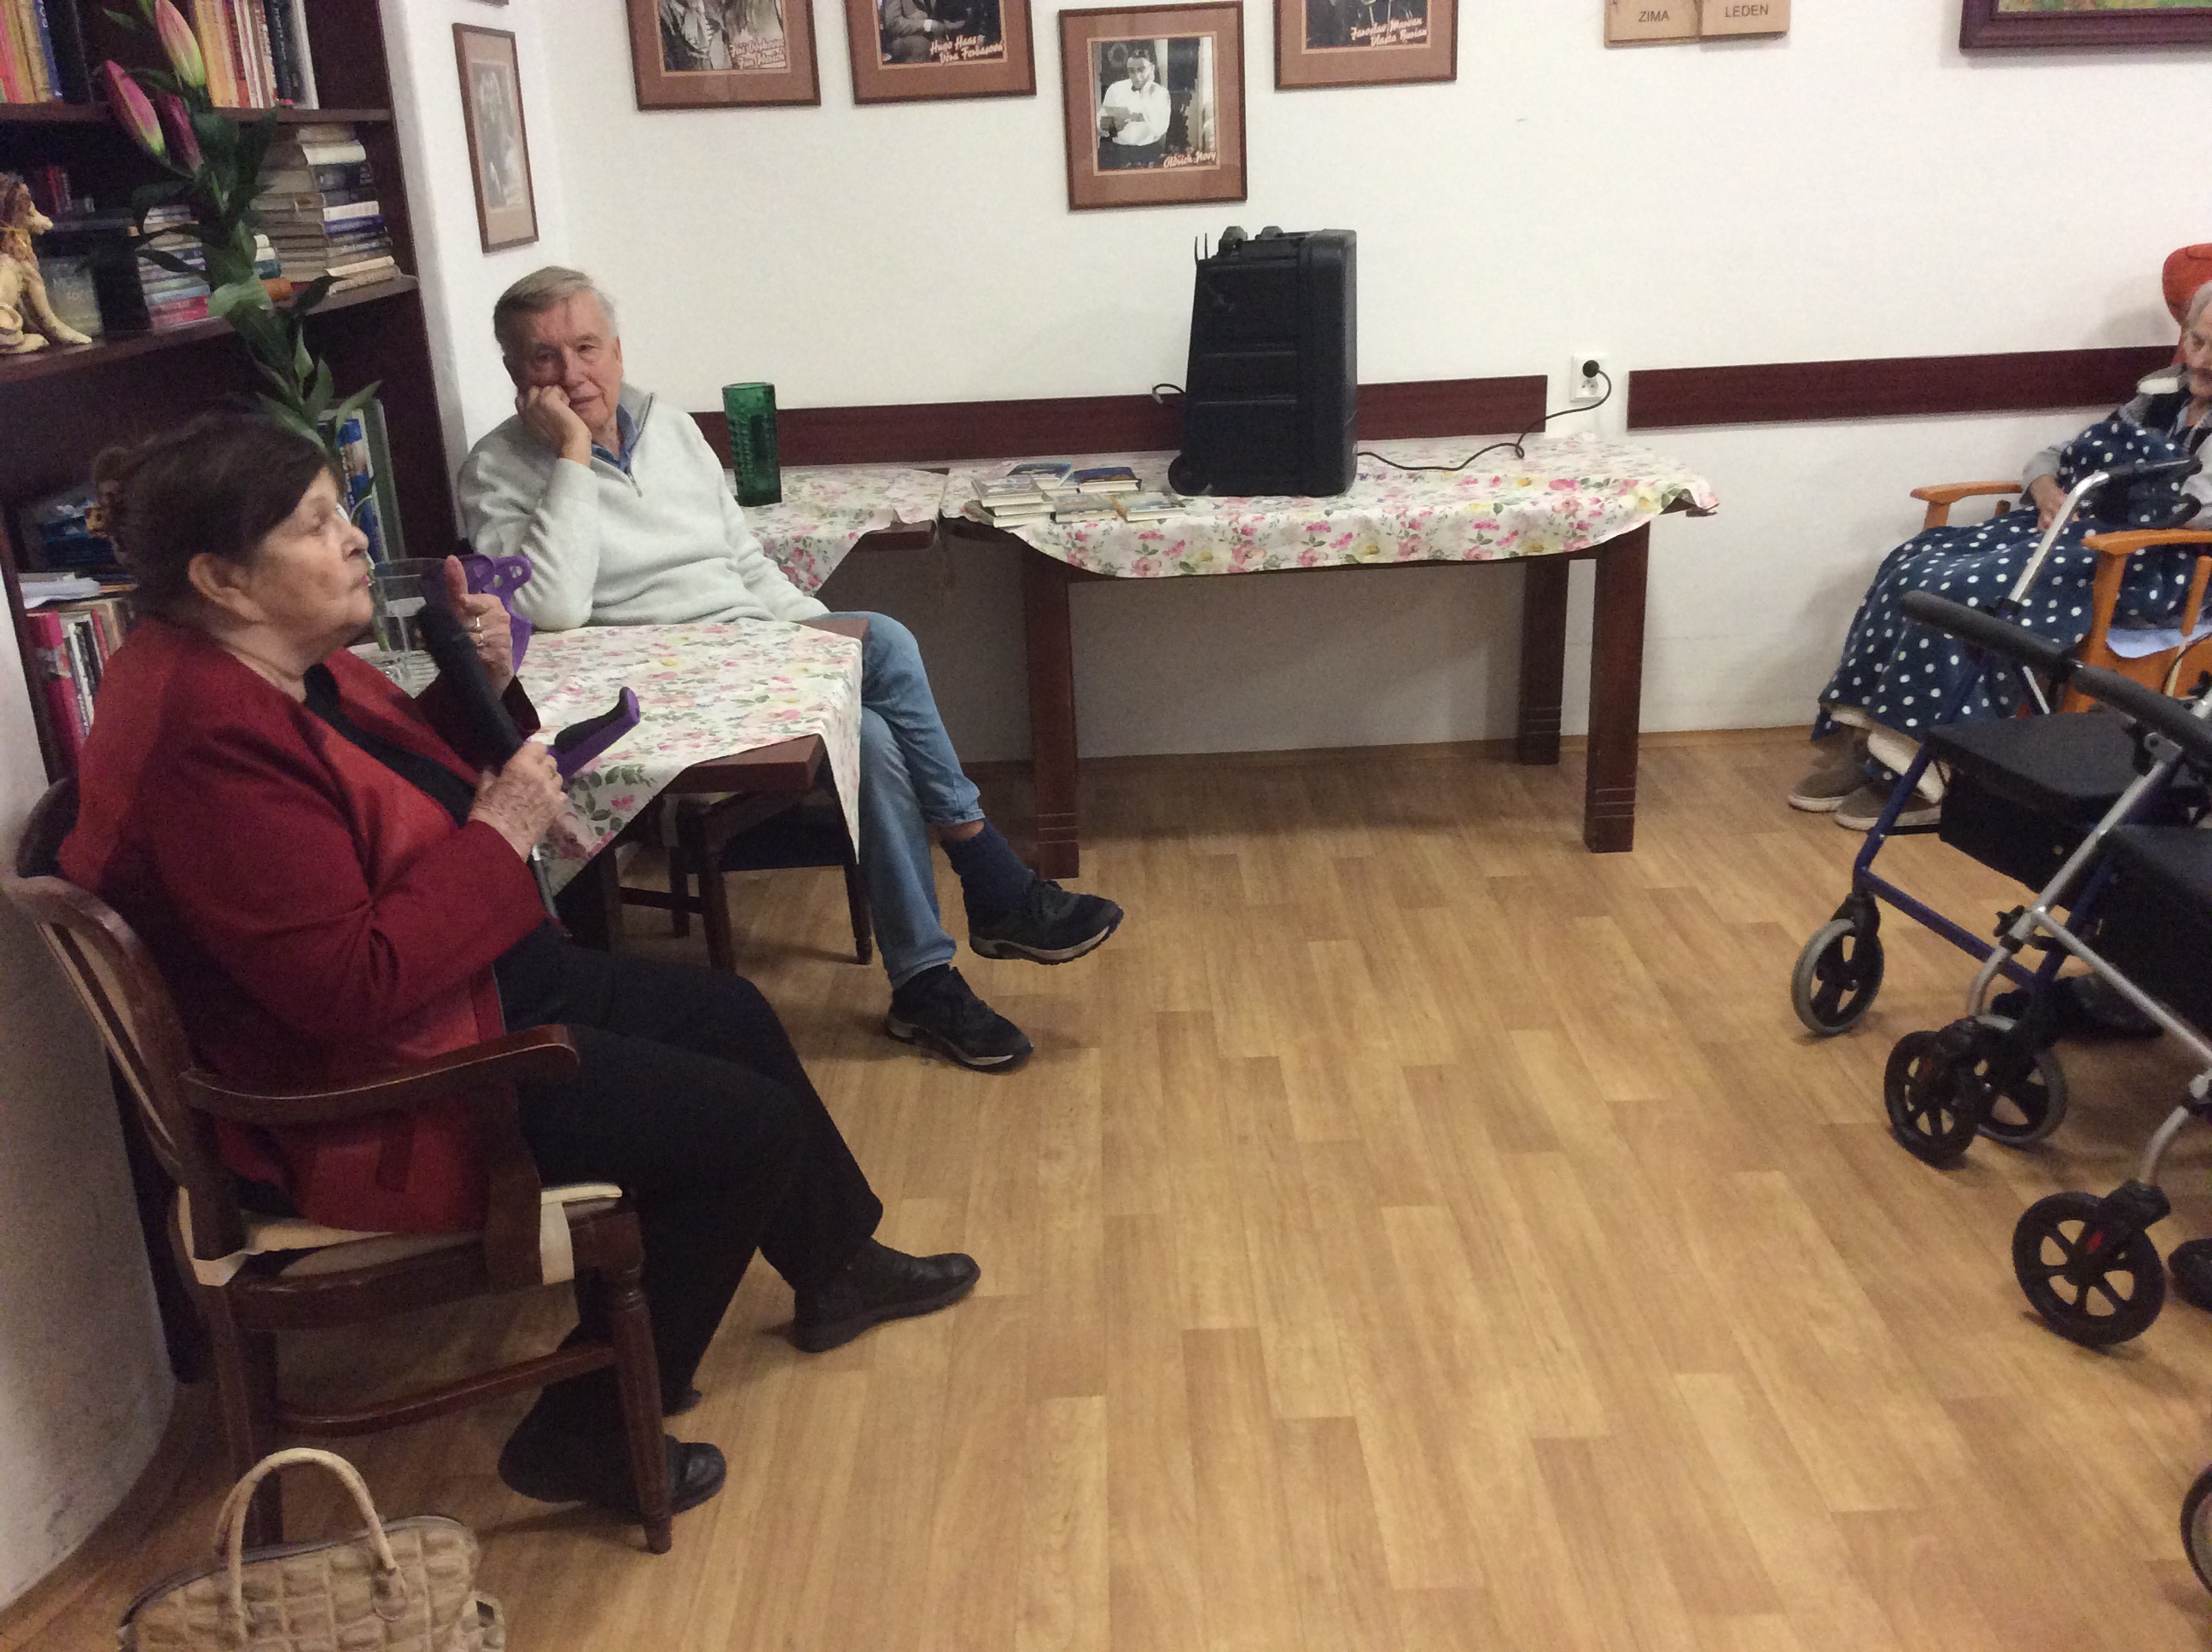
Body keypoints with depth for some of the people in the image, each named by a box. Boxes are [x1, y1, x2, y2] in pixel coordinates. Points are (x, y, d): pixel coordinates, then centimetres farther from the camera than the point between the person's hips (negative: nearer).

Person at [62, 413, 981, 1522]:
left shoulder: (282, 662, 1)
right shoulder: (211, 741, -30)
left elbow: (411, 787, 17)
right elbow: (351, 987, -31)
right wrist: (499, 837, -23)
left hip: (463, 979, 11)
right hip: (376, 1104, -11)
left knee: (730, 1014, 18)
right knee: (750, 1125, -10)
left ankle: (837, 1269, 39)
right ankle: (587, 1439, 7)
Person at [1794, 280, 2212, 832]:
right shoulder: (2162, 395, 20)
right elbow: (2052, 458, 22)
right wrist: (2048, 491, 0)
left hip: (2147, 566, -8)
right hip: (2076, 530, 8)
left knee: (1958, 592, -27)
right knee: (1911, 565, -13)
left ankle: (1923, 775, -19)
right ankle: (1860, 740, -15)